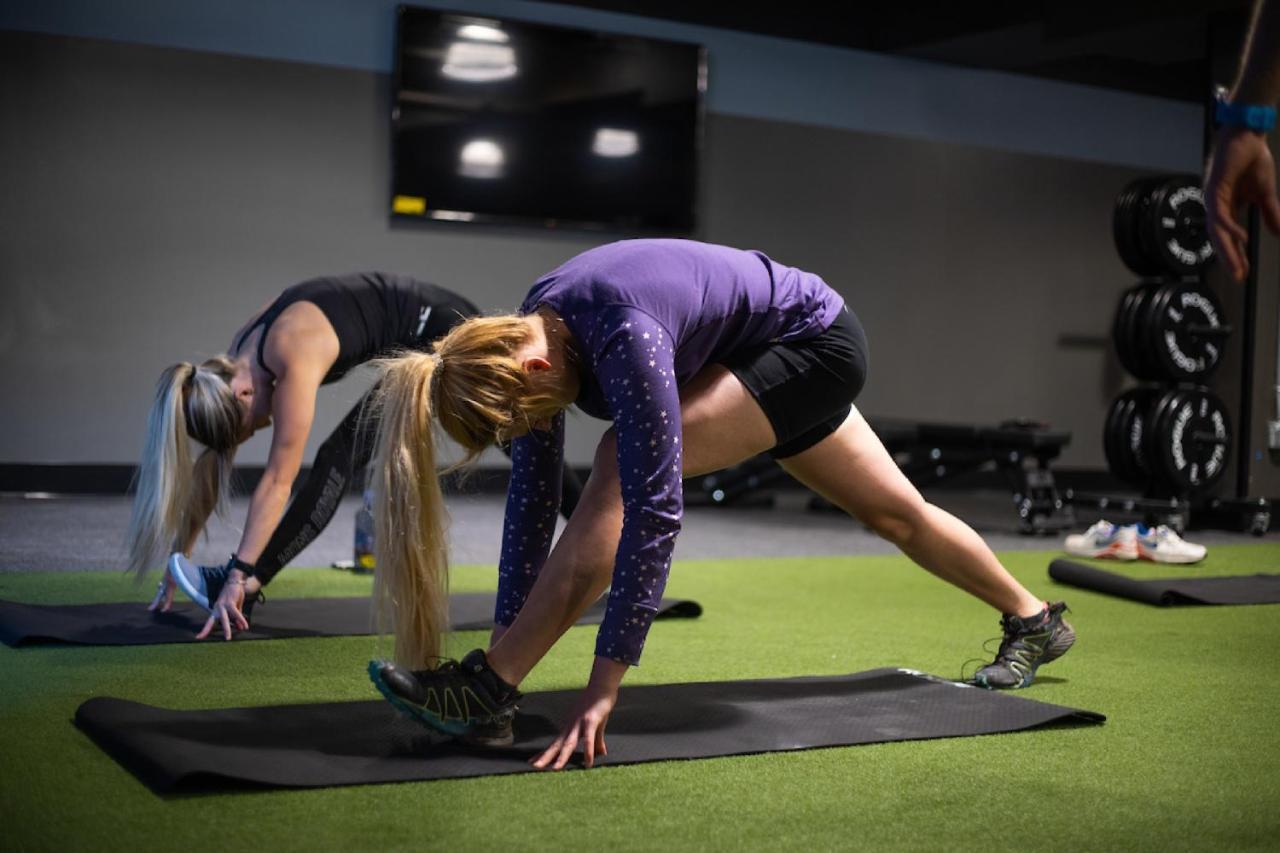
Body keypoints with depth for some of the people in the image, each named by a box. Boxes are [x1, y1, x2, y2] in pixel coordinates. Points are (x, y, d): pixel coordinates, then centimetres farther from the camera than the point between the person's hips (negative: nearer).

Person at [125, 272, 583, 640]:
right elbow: (209, 467, -1)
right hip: (421, 343, 8)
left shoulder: (294, 359, -30)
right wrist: (180, 561, -2)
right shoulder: (235, 366, -6)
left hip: (441, 327, -8)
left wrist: (239, 576, -35)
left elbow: (278, 480, -33)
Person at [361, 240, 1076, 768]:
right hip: (762, 359, 9)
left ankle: (487, 695, -26)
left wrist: (603, 689, -40)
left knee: (626, 465, -26)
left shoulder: (622, 335, -38)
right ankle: (1034, 620, 45)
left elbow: (656, 507, -41)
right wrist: (505, 639, -10)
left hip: (815, 343, -9)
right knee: (895, 511, 22)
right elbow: (533, 498, -8)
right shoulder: (526, 343, -14)